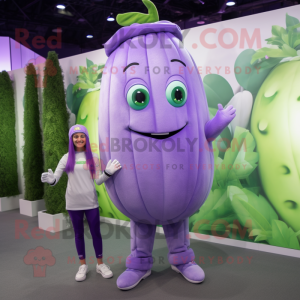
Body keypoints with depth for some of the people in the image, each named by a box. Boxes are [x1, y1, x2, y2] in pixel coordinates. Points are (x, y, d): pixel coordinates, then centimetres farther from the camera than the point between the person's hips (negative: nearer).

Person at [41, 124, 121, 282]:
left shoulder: (93, 157, 1)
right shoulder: (67, 158, 1)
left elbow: (98, 181, -2)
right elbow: (55, 179, -5)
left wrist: (108, 172, -20)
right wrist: (51, 180, -27)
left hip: (91, 202, 0)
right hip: (73, 203, 1)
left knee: (95, 232, 8)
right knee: (79, 233, 13)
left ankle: (100, 264, 26)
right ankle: (83, 265, 29)